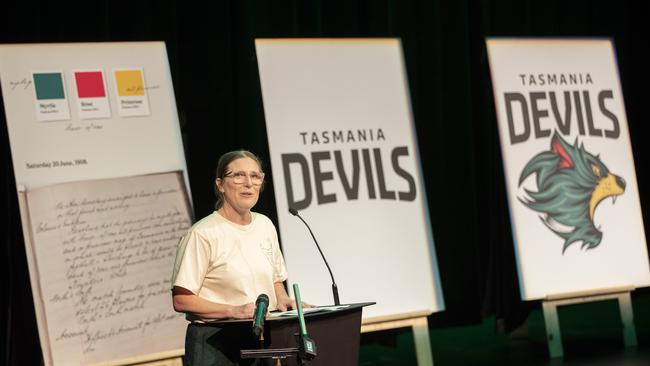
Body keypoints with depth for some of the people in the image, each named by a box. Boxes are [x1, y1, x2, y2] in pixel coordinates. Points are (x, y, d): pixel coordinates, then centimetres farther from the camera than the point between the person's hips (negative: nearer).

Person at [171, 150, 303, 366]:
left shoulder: (265, 225, 11)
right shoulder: (202, 234, -12)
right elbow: (181, 300, -15)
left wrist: (282, 300, 2)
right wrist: (234, 311, -22)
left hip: (263, 339, 6)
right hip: (216, 345, -6)